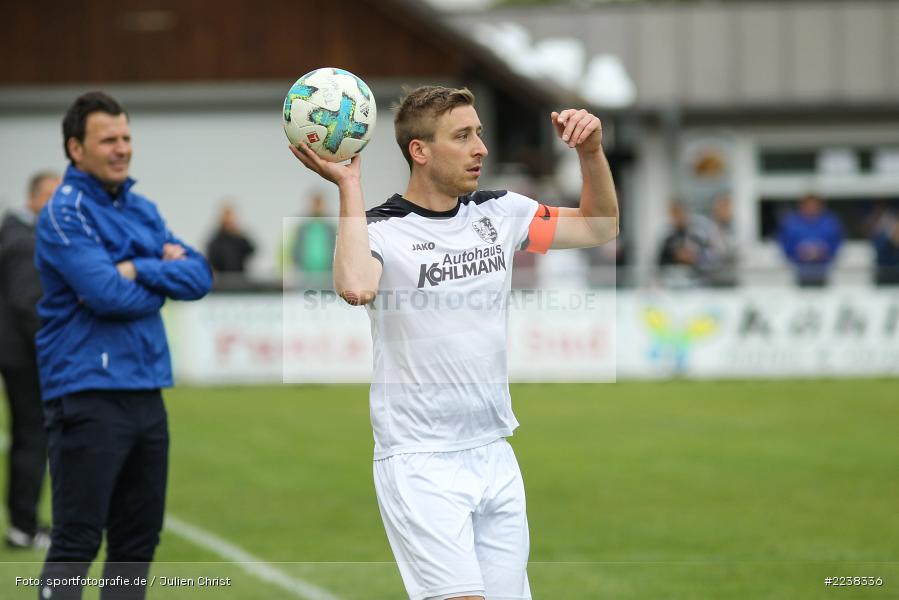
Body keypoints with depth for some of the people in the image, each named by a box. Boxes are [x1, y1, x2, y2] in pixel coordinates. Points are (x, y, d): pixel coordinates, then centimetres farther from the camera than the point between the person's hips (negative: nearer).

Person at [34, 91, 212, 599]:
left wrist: (137, 269, -12)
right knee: (78, 542, -9)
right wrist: (164, 275, -2)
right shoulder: (65, 213, -9)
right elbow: (109, 295, -20)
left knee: (139, 538, 11)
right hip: (90, 398, -8)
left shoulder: (143, 210, 15)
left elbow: (199, 276, 4)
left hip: (145, 393, 8)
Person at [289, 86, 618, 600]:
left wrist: (591, 152, 2)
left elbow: (600, 228, 18)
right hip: (420, 463, -6)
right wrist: (349, 186, -24)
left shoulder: (499, 212, 8)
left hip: (495, 456, 6)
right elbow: (355, 287, -31)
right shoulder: (381, 229, -9)